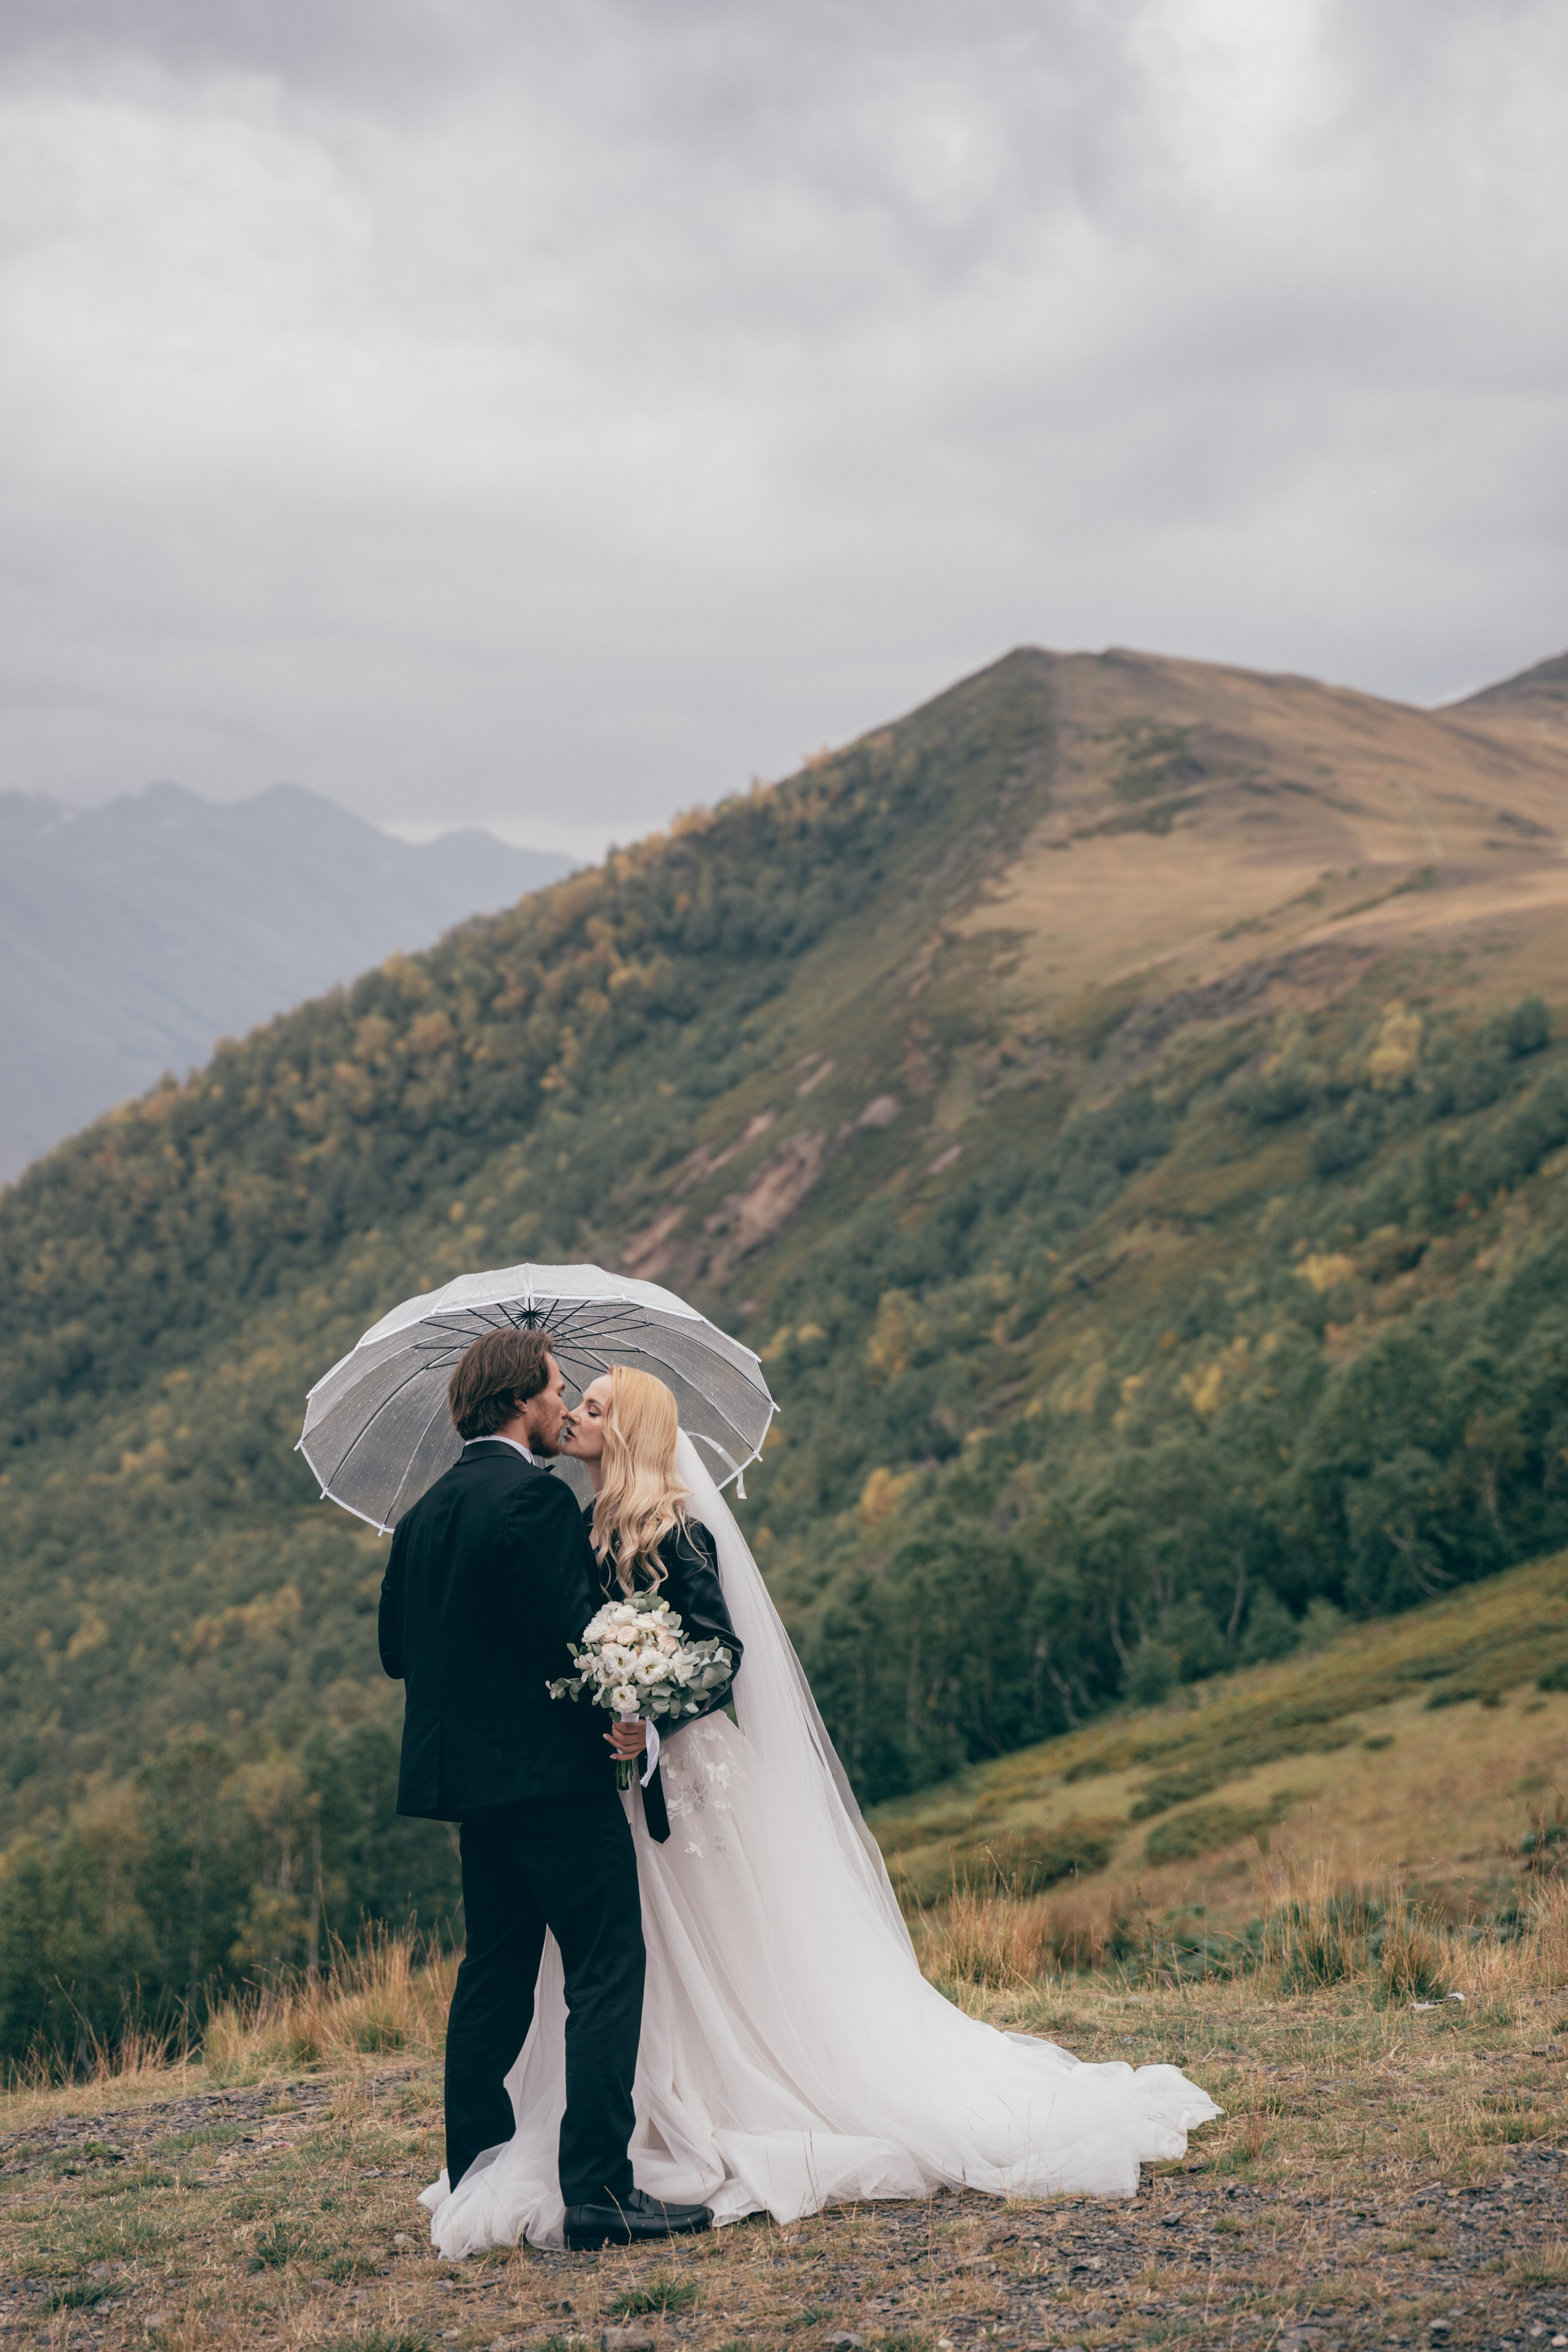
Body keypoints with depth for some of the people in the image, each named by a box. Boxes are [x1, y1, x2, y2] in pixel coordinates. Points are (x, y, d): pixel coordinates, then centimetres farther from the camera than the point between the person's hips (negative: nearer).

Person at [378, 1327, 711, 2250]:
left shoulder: (428, 1513, 12)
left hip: (469, 1774, 9)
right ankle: (599, 2189, -11)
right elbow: (574, 1637, -20)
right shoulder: (535, 1497, -14)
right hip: (552, 1772, -9)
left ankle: (478, 2174, 21)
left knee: (497, 1969, 17)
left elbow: (396, 1647, 16)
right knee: (607, 1967, -7)